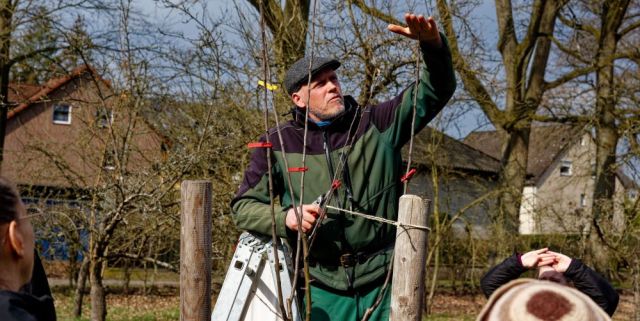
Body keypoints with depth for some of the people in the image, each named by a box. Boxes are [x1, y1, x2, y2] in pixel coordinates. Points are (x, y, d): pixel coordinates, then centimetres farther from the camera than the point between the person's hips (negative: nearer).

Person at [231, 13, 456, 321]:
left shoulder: (377, 124, 5)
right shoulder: (278, 143, 2)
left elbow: (436, 91, 1)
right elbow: (243, 206, 4)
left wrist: (432, 44, -19)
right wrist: (286, 217, -16)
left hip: (381, 284, 1)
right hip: (321, 288, 0)